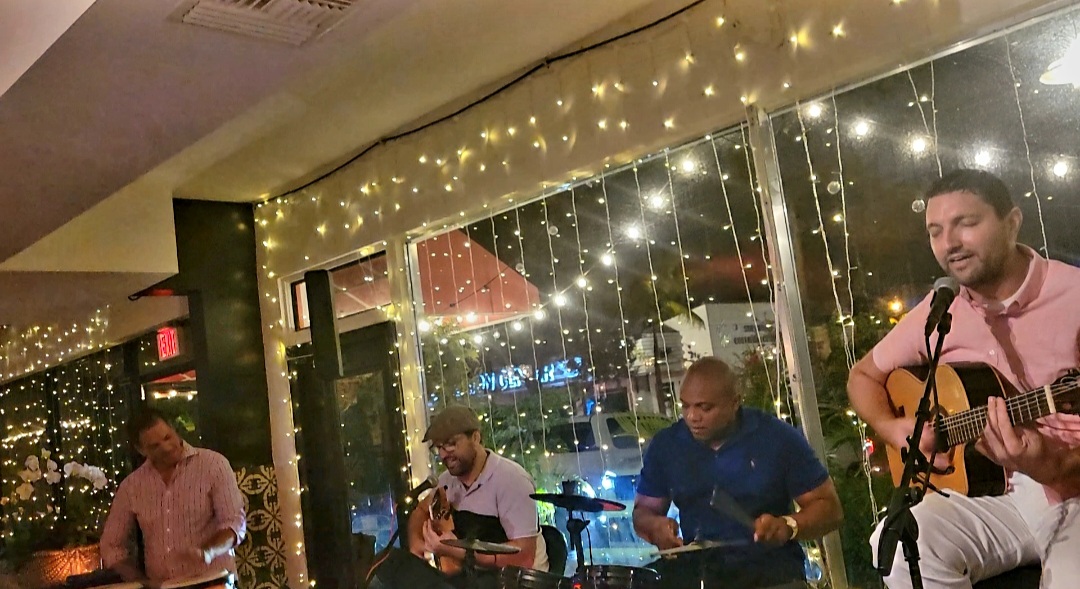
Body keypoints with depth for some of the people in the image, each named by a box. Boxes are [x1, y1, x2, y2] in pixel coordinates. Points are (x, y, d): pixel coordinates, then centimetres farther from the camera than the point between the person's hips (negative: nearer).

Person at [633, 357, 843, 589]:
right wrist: (656, 525, -12)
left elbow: (829, 507, -1)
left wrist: (788, 526, -20)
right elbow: (643, 511, 11)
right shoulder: (666, 444, 1)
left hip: (771, 568, -2)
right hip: (696, 569, 3)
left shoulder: (779, 439, -6)